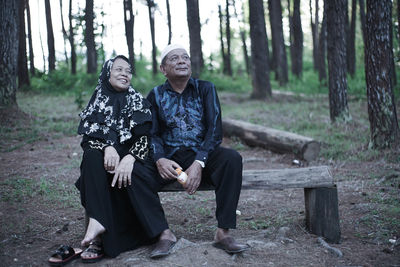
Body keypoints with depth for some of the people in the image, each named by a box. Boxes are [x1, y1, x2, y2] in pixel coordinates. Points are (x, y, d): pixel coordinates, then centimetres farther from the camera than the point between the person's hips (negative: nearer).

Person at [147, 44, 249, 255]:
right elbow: (153, 134, 3)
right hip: (171, 157, 1)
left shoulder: (205, 89, 7)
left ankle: (223, 233, -30)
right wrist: (159, 160, -20)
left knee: (232, 158, -32)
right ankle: (163, 232, -21)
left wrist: (199, 163, -20)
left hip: (203, 155, 0)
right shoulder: (156, 95, 10)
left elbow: (214, 129, -4)